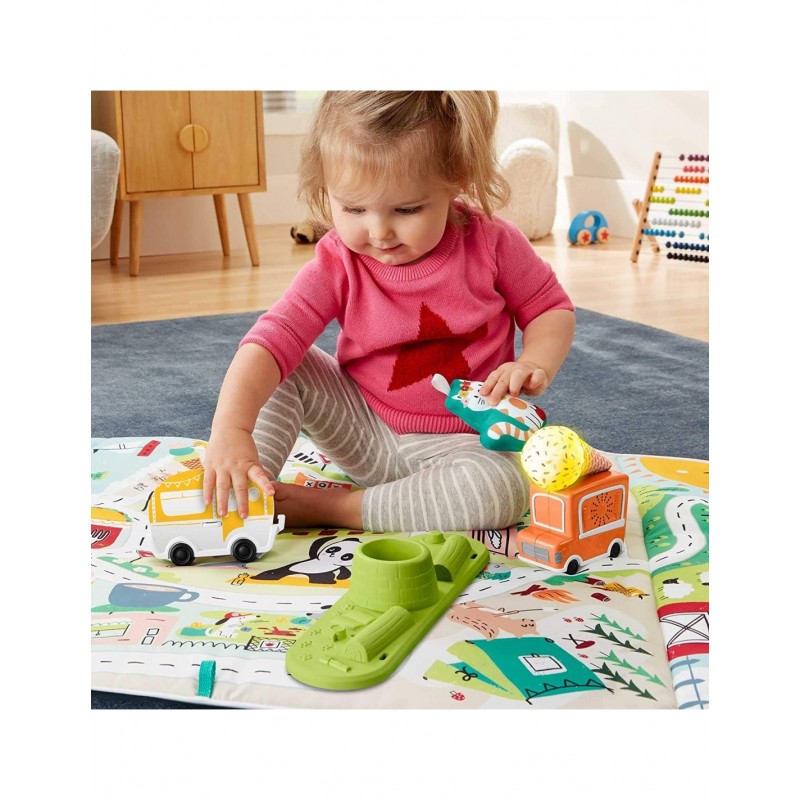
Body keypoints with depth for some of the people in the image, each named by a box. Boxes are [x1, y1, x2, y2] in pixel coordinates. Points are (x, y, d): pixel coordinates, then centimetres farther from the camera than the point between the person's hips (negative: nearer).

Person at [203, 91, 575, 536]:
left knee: (502, 490, -34)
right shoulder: (337, 265, -15)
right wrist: (231, 429, -43)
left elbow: (552, 309, 0)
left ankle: (328, 507, -24)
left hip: (462, 441, -1)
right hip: (364, 428, 1)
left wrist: (536, 364, -23)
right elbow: (273, 340, -27)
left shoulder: (491, 243, -15)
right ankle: (253, 491, -14)